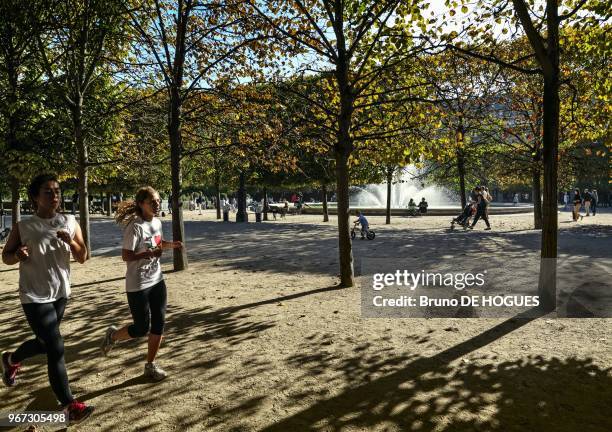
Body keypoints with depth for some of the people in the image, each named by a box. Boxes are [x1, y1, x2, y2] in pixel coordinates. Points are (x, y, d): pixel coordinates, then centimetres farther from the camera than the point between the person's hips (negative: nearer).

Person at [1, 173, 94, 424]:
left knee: (44, 343, 22)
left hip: (61, 294, 5)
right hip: (35, 297, -5)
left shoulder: (70, 223, -2)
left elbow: (83, 258, -1)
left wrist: (71, 242, -21)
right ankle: (69, 406, 3)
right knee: (56, 348, -9)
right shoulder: (23, 227, -9)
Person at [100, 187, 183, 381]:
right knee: (142, 328, 3)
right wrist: (149, 254, -35)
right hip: (138, 286, -7)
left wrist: (170, 244, 2)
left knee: (159, 324, 8)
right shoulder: (135, 227, -20)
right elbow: (126, 256, -21)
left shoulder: (157, 222, 4)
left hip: (157, 281, 7)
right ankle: (113, 335, 34)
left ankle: (150, 366, 24)